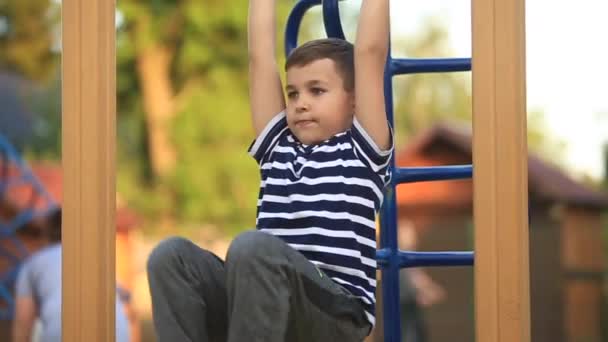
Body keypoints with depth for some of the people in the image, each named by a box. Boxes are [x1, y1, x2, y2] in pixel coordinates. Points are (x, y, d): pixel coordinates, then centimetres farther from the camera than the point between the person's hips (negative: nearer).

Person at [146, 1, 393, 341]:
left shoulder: (362, 150, 7)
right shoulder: (278, 145, 20)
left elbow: (370, 51, 4)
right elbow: (261, 56, 21)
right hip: (272, 304, 5)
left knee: (253, 246, -33)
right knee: (172, 255, -18)